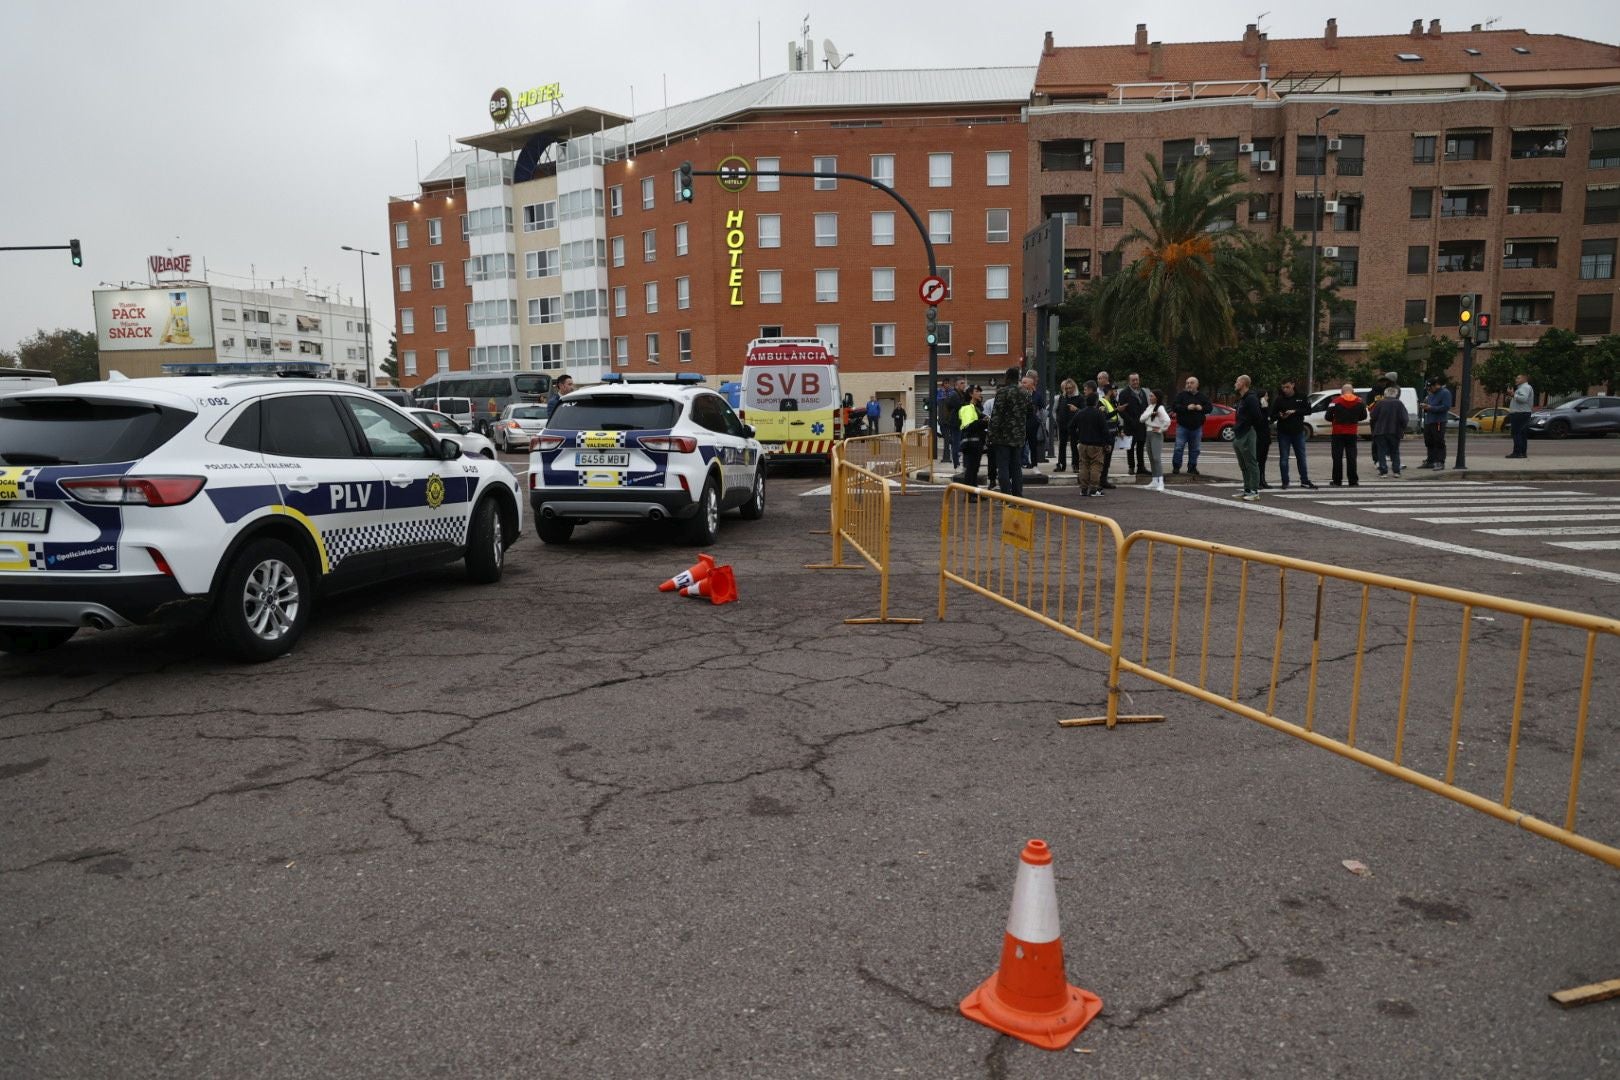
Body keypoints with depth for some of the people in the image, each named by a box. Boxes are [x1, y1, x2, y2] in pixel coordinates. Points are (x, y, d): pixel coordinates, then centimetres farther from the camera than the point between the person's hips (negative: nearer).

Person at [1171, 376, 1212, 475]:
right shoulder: (1181, 395, -1)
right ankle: (1176, 467, 0)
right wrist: (1186, 408, -21)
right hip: (1182, 426, -3)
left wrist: (1202, 408, -12)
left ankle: (1192, 468, 16)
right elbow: (1174, 407, -10)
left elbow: (1209, 408, 8)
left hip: (1197, 427, 3)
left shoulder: (1202, 397, 8)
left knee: (1194, 449, 7)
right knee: (1178, 448, -6)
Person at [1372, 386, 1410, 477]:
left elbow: (1373, 417, -4)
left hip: (1380, 431, -2)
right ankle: (1396, 471, 10)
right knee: (1395, 451, 14)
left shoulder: (1380, 403, -4)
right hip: (1395, 432, 2)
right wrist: (1402, 429, 9)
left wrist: (1374, 429, 10)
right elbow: (1404, 418, -5)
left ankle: (1383, 471, -4)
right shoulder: (1399, 404, -1)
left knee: (1382, 452, 3)